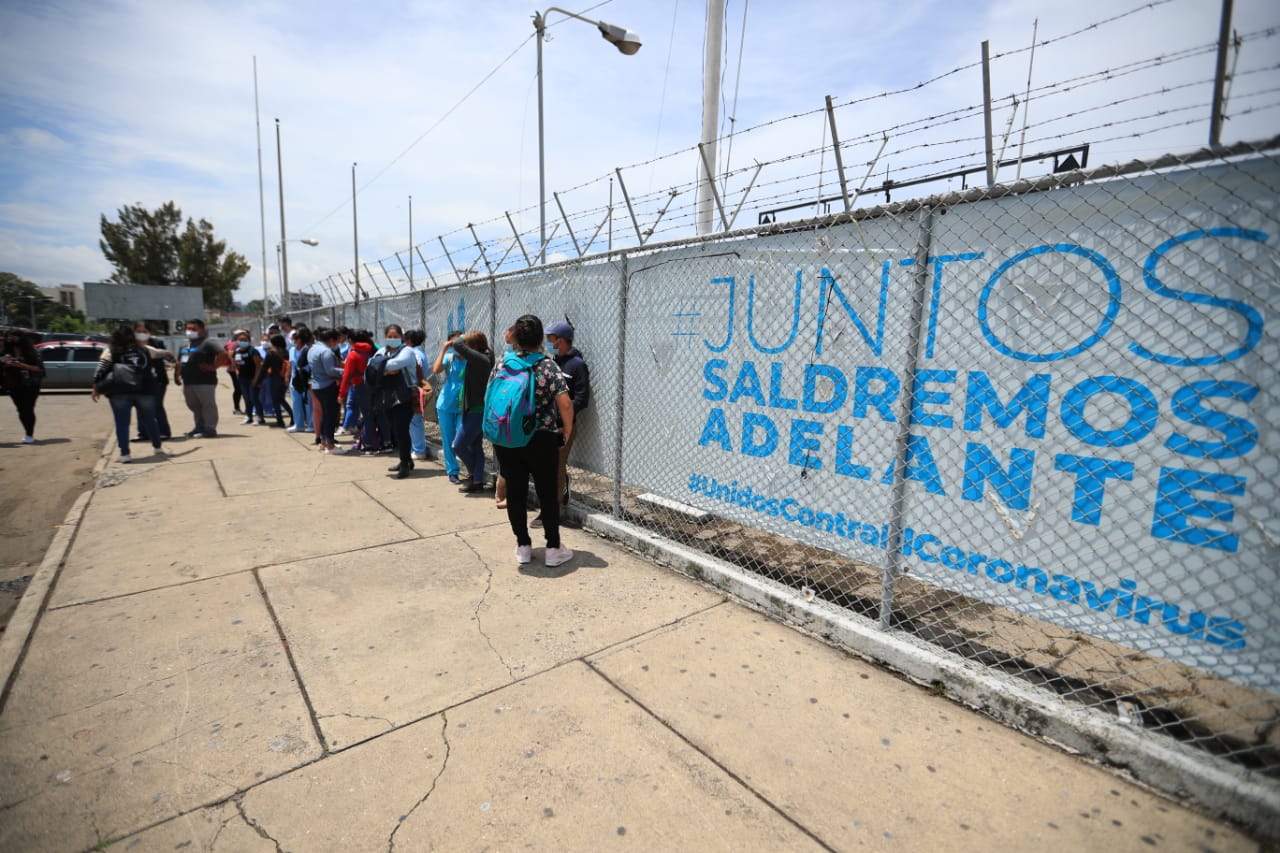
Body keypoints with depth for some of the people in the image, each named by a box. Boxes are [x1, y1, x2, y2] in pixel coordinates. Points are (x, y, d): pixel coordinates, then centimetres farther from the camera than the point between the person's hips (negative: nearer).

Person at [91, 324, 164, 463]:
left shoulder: (110, 351, 3)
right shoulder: (144, 349, 10)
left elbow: (101, 370, -5)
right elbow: (161, 355, 26)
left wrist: (96, 388, 1)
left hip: (119, 393, -2)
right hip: (144, 391, 2)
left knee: (122, 423, 3)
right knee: (150, 420, 16)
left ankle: (125, 454, 0)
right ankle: (158, 447, 24)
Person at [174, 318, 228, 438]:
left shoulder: (207, 344, -7)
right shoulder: (185, 346, 20)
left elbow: (223, 355, -20)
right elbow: (179, 362, 27)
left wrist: (213, 367, -18)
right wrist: (176, 375, 17)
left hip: (204, 382, -9)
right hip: (188, 382, 9)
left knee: (208, 405, -4)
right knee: (194, 407, 15)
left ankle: (209, 429, 0)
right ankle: (200, 427, 23)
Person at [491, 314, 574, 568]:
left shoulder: (502, 362, 3)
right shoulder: (547, 365, -9)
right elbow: (565, 404, -16)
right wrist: (567, 431, -1)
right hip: (541, 440, -3)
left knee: (515, 492, 10)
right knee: (547, 493, 6)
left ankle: (523, 546, 19)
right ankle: (553, 549, 12)